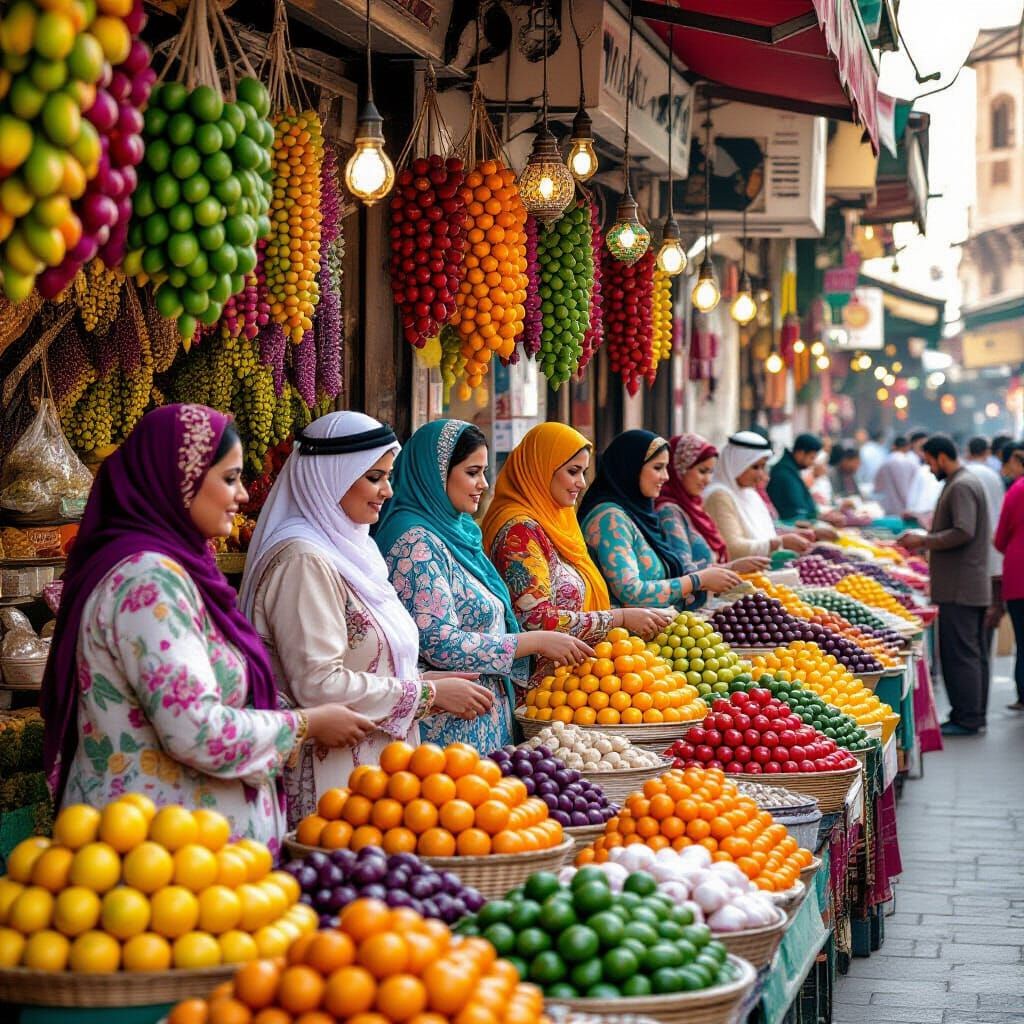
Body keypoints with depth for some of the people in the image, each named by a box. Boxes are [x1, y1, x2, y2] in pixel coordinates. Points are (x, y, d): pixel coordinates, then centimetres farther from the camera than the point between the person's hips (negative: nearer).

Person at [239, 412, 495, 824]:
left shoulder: (346, 548, 15)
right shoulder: (304, 561, -15)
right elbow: (318, 685, -21)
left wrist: (430, 682, 7)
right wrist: (429, 693, -14)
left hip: (372, 767, 9)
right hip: (329, 782, -9)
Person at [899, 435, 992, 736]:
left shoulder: (961, 487, -15)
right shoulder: (967, 481, 18)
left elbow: (963, 532, -24)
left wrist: (924, 540, -15)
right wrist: (925, 540, 17)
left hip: (960, 588, -11)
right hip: (974, 585, 11)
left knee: (959, 653, -8)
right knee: (975, 652, 13)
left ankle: (966, 720, -6)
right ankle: (975, 715, 19)